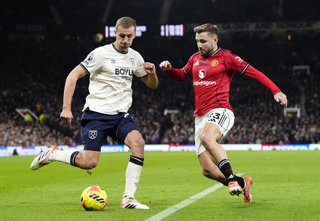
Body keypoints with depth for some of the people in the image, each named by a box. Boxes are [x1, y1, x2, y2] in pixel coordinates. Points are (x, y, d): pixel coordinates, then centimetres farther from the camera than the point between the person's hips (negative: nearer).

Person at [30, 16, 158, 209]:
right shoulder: (101, 54, -8)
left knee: (138, 142, -24)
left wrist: (152, 73, -5)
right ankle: (52, 154, 15)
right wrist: (66, 108, -17)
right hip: (96, 114, -5)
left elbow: (152, 85, 20)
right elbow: (73, 76, -10)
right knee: (89, 163, -14)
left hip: (121, 115, 5)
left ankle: (129, 198, -20)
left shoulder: (135, 57, 9)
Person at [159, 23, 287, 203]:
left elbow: (254, 73, -6)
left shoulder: (225, 57, -2)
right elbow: (182, 76, 35)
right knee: (208, 170, -2)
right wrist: (168, 70, 13)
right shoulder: (195, 59, 17)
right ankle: (242, 183, 21)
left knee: (206, 136, -41)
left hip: (220, 112, -6)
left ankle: (232, 179, -35)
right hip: (200, 117, 7)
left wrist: (276, 91, -17)